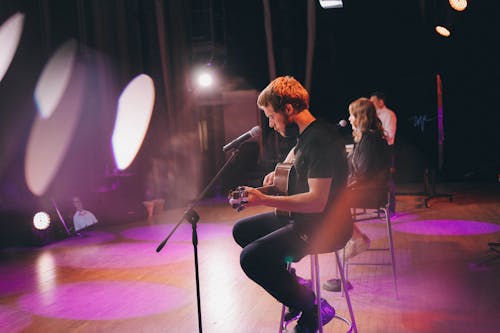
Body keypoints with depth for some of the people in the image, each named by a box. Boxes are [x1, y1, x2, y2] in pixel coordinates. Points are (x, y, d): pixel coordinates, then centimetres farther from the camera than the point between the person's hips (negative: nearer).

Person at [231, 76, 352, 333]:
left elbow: (317, 201, -30)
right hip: (304, 218, 11)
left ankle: (312, 312, -5)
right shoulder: (306, 135, 8)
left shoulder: (319, 140, -23)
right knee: (241, 231, 15)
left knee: (251, 258, -21)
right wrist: (280, 171, 17)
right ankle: (293, 288, 16)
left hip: (324, 227, -10)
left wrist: (263, 200, -31)